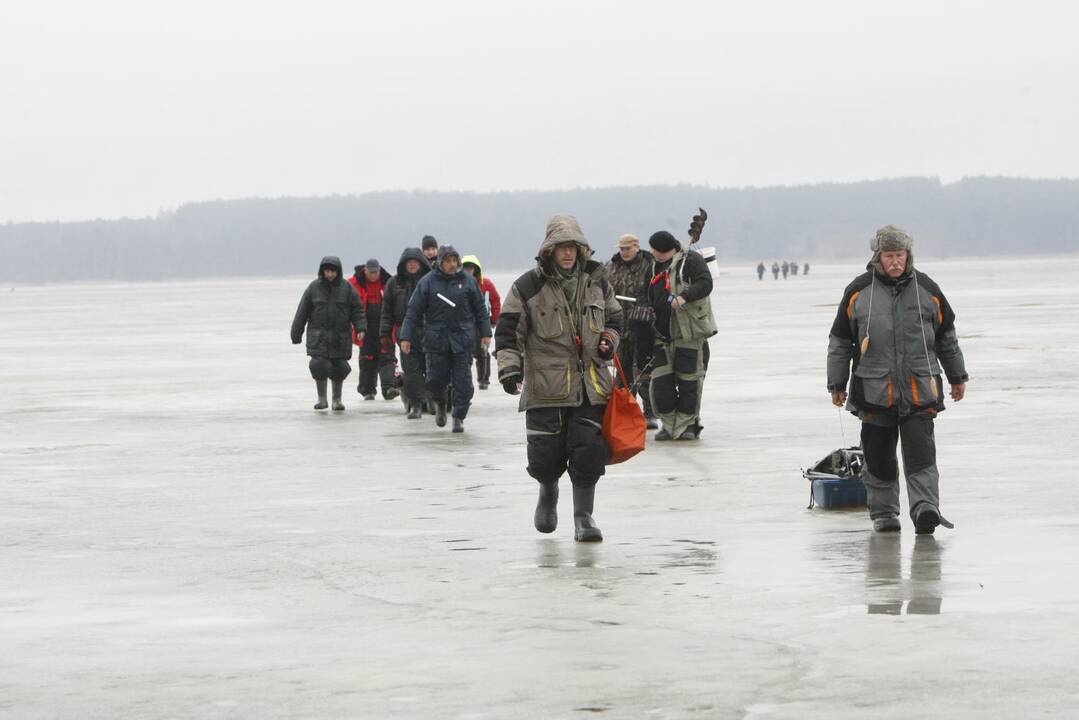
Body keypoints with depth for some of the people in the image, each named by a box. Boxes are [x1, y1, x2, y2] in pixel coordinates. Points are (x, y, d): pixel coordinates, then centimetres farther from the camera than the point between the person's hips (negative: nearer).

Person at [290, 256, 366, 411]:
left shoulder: (346, 288, 2)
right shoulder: (314, 288, 2)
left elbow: (357, 310, 2)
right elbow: (302, 312, 6)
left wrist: (360, 328, -14)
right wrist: (296, 334, 6)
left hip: (340, 337, 1)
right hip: (318, 337, -1)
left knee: (339, 368, 2)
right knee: (319, 366, -13)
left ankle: (337, 399, 20)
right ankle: (322, 398, 3)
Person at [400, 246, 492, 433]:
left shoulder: (468, 281, 5)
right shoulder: (427, 282, 0)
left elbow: (480, 309, 12)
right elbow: (413, 311, 1)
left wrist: (485, 333, 7)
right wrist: (406, 337, -3)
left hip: (462, 338, 1)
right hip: (436, 338, -1)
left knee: (463, 380, -3)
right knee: (436, 379, 0)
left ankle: (459, 417, 6)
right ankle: (440, 403, 31)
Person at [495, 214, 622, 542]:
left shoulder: (596, 283, 10)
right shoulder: (528, 287, -3)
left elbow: (614, 317, 26)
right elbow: (509, 330, -3)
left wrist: (609, 340, 6)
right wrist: (509, 367, -15)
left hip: (591, 385, 3)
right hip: (546, 387, -2)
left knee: (590, 450, -7)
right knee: (545, 456, -1)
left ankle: (583, 517, 3)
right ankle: (548, 492, 33)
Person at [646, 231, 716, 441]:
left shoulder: (690, 260, -3)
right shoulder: (658, 268, 20)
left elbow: (705, 284, -16)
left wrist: (684, 297, -28)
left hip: (689, 332, -7)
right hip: (663, 335, 7)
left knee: (688, 378, -3)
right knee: (661, 380, 1)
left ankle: (687, 424, 7)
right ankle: (669, 424, 11)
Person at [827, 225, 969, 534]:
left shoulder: (927, 289, 6)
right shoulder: (858, 291, 3)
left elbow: (947, 335, 18)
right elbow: (839, 341, 10)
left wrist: (957, 377, 21)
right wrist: (837, 384, 9)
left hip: (919, 390, 0)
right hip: (874, 390, 0)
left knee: (920, 452, -12)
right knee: (878, 456, 4)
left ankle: (925, 508, -19)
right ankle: (883, 513, 18)